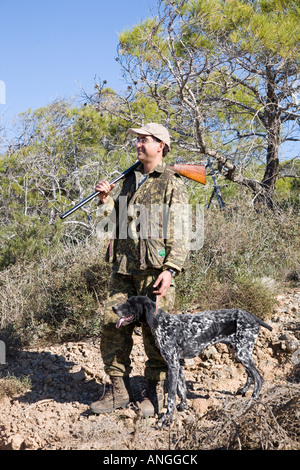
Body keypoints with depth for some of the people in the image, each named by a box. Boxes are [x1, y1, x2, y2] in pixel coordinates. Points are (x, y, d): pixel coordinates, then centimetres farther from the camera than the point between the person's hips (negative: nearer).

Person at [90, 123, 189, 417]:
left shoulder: (172, 183, -2)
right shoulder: (130, 180, 19)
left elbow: (181, 232, -8)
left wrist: (171, 270, -18)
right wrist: (106, 201, 6)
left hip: (154, 267, -6)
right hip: (123, 266, 6)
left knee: (154, 331, -1)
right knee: (113, 324, 3)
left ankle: (155, 391, 15)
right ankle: (118, 390, 14)